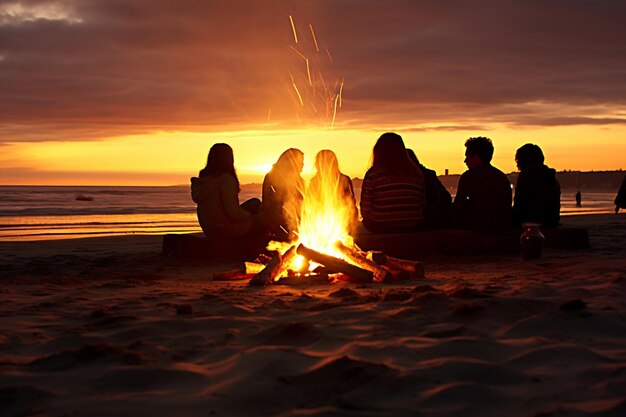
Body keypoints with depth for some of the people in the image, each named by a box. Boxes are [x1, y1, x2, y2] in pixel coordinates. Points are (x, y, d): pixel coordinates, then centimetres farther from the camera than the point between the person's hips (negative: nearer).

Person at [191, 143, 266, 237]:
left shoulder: (203, 178, 3)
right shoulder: (227, 179, -22)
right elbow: (233, 212, -26)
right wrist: (250, 216, -6)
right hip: (227, 230, -9)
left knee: (255, 203, 22)